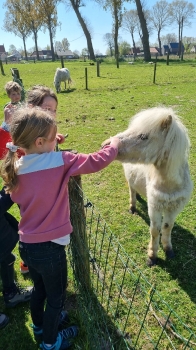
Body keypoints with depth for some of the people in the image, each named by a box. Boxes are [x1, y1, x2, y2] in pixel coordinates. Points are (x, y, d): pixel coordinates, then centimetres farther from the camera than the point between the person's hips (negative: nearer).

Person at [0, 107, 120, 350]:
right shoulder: (60, 161, -22)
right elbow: (97, 162, -17)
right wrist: (114, 143, 1)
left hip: (26, 245, 6)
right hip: (49, 247, -6)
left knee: (39, 288, 32)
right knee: (56, 296, 20)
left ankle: (39, 323, 57)